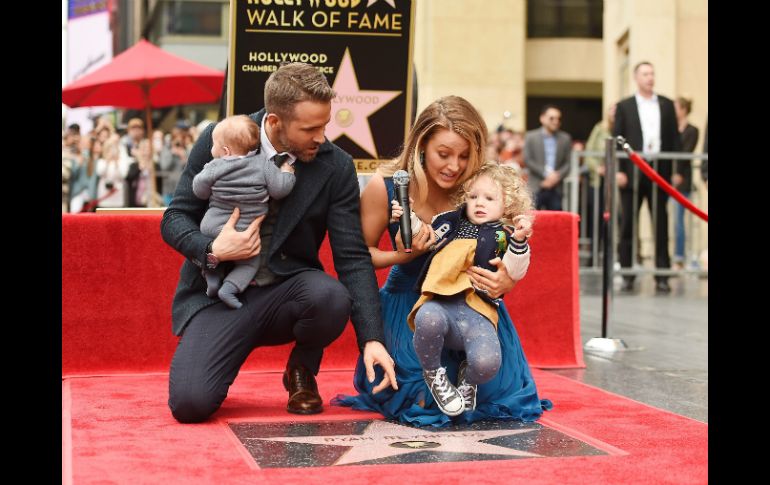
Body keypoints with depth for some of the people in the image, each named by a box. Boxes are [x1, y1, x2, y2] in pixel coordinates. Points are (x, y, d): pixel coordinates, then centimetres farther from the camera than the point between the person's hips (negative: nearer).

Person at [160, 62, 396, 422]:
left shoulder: (336, 166, -6)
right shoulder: (218, 140, -7)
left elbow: (352, 257, -7)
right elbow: (175, 219, -1)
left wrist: (372, 339, -18)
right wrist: (212, 252, -23)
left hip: (286, 294, 1)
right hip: (218, 293, -1)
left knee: (332, 297, -34)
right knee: (189, 403, -24)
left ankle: (301, 373, 1)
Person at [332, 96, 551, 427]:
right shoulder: (385, 187, -16)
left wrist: (503, 284, -30)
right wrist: (403, 255, -24)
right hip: (409, 300, -1)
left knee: (497, 388, -12)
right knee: (427, 400, -14)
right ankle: (391, 377, 23)